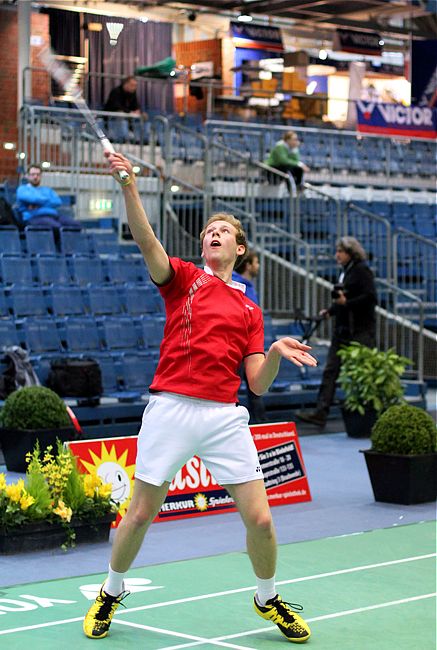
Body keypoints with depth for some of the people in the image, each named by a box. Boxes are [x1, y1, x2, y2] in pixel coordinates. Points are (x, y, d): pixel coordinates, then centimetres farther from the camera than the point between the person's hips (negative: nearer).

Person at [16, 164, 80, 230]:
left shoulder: (47, 190, 30)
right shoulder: (22, 189, 17)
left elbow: (58, 202, 10)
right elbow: (32, 198, -7)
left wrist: (38, 205, -3)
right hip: (35, 217, -5)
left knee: (76, 225, -24)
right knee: (57, 227, -38)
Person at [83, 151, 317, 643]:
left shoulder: (249, 310, 16)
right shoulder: (182, 278, 9)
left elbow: (258, 384, 11)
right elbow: (145, 240, -11)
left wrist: (276, 353, -9)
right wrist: (128, 184, -25)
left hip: (225, 417, 2)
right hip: (171, 410, -2)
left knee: (260, 519, -1)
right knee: (139, 515, 3)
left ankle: (268, 599, 26)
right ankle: (111, 594, 29)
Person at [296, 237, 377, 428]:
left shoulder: (362, 270, -9)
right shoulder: (344, 271, 17)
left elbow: (371, 298, -18)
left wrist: (346, 303, -21)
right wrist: (330, 311, 12)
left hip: (361, 331, -8)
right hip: (343, 329, 8)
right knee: (330, 370, 0)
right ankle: (320, 413, -3)